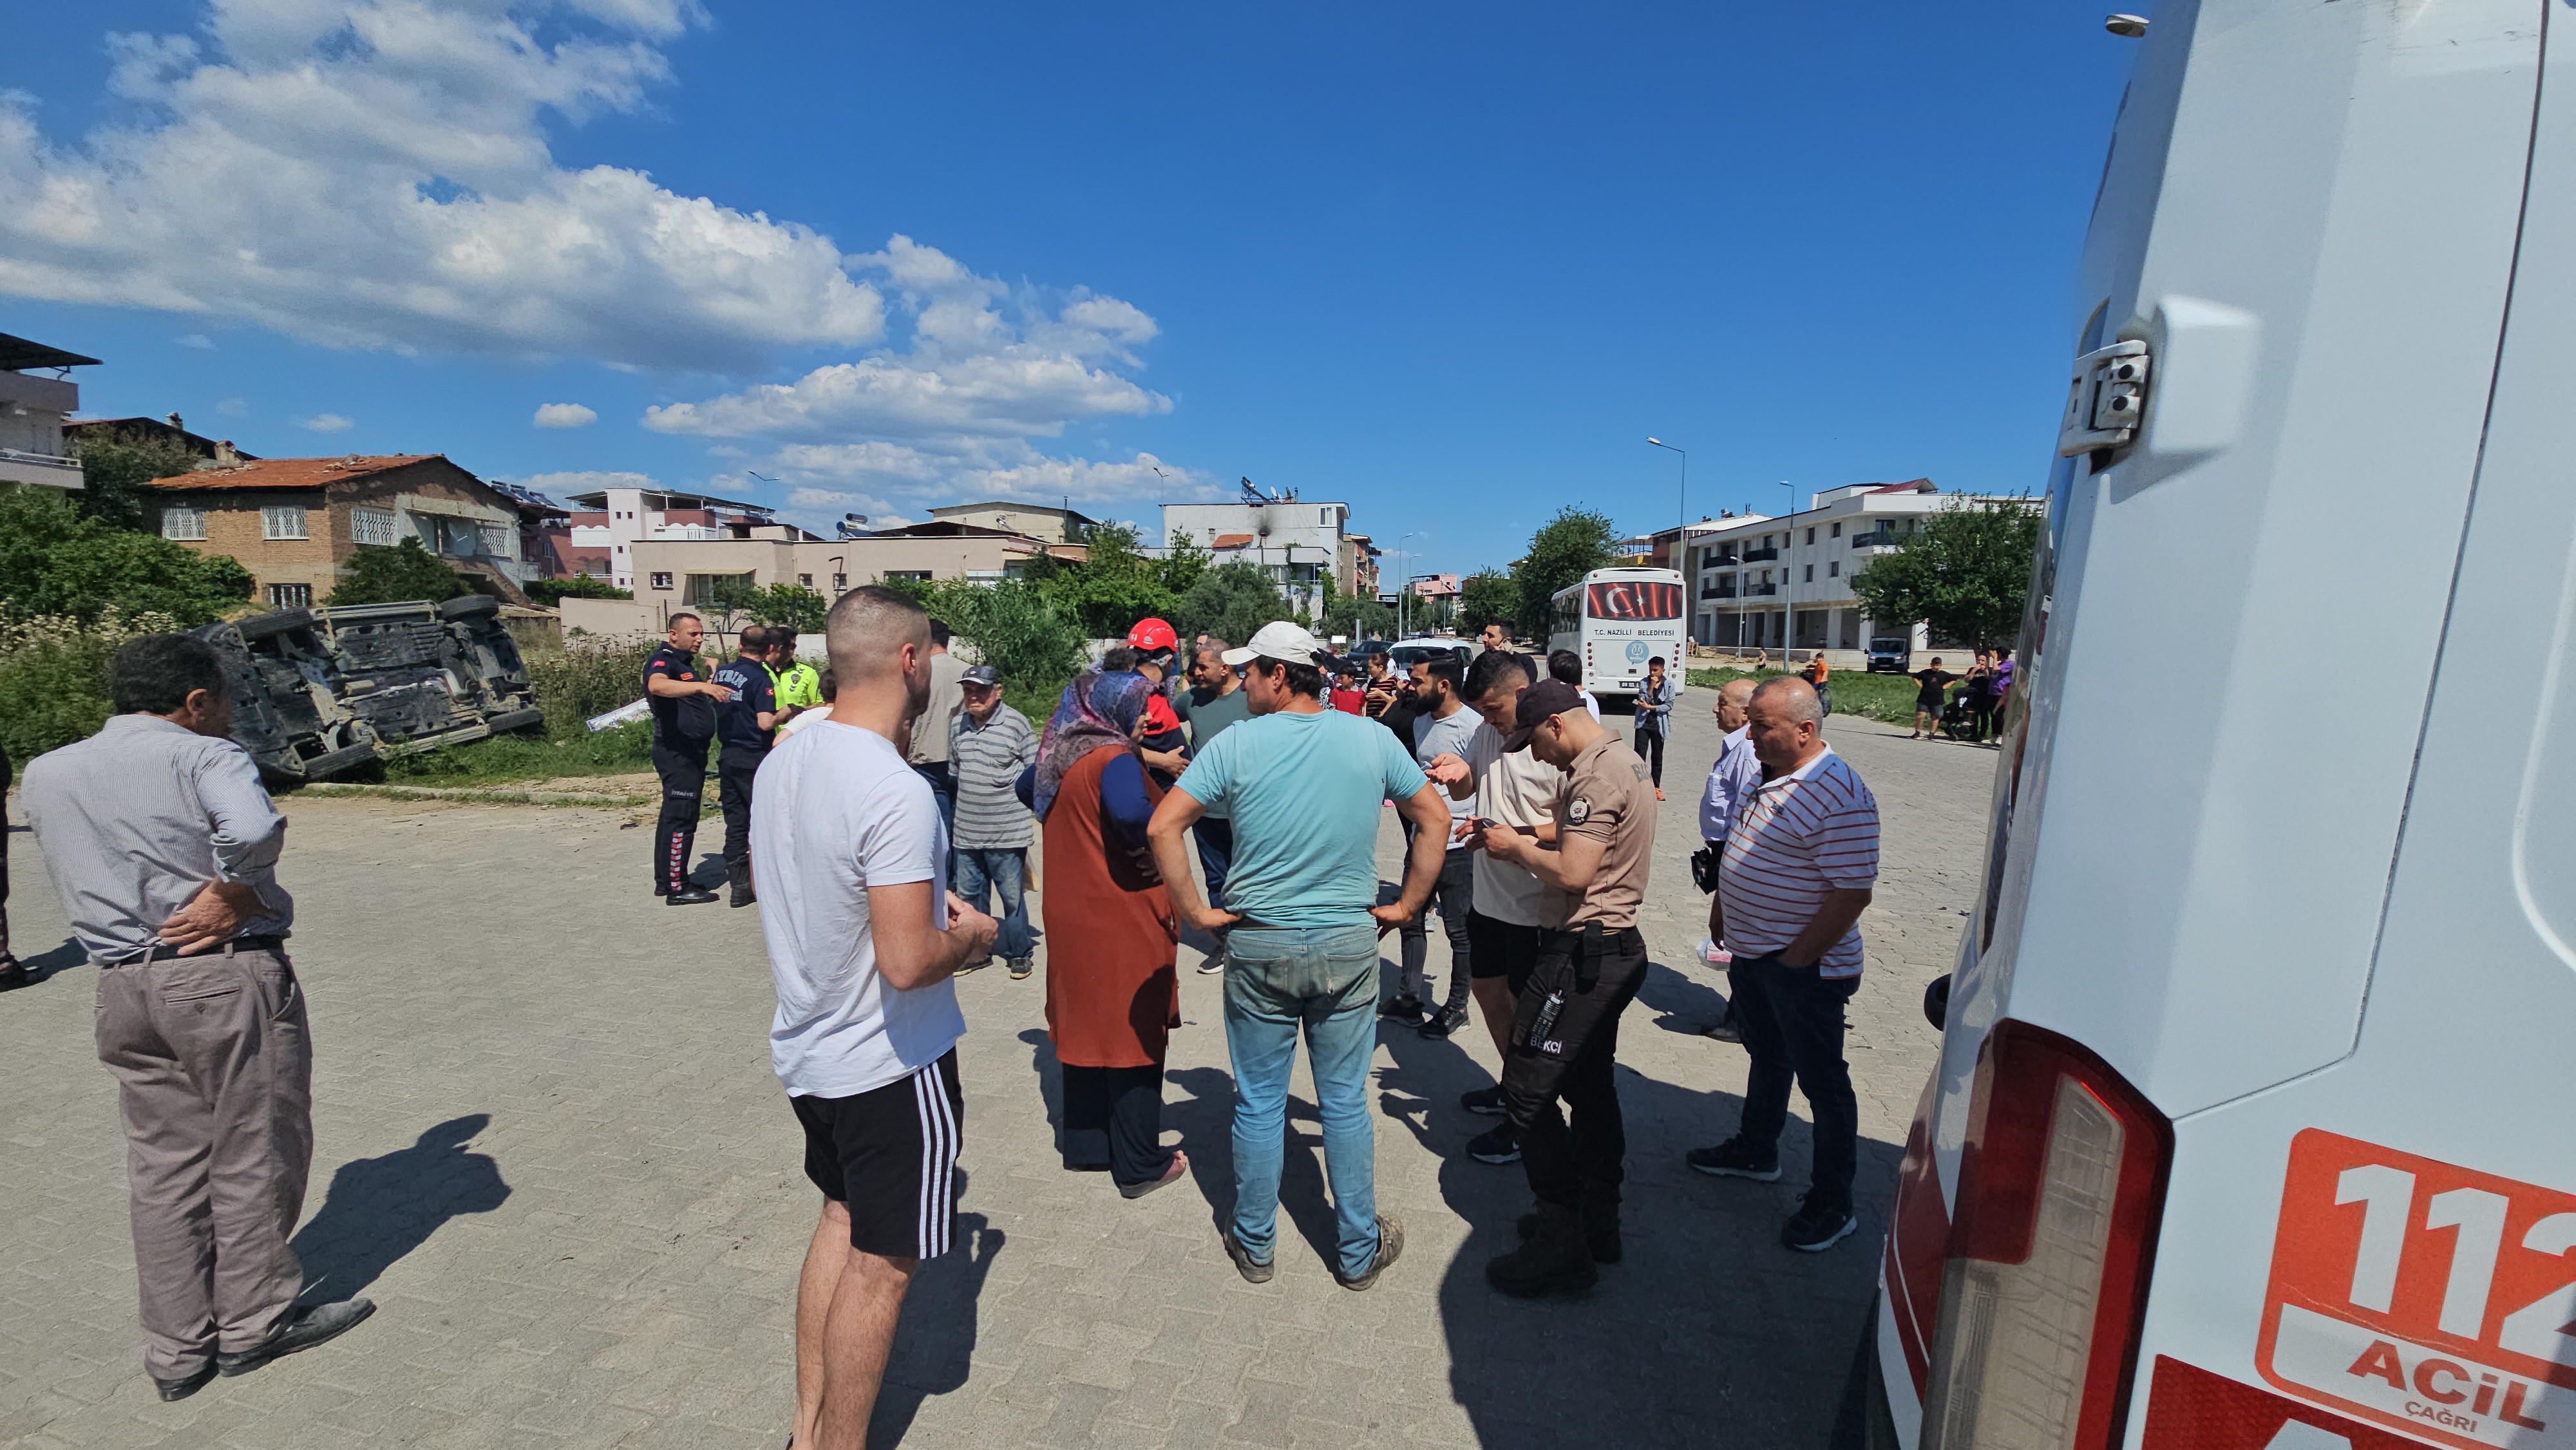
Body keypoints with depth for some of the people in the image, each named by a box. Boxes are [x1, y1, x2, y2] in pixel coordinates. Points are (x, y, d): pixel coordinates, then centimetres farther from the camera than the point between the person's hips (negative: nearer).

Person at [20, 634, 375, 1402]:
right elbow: (253, 831, -28)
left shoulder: (43, 775, 12)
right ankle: (256, 1320, 21)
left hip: (123, 986, 6)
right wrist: (234, 897, -13)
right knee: (253, 1153, 8)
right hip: (228, 974, -6)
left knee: (163, 1166, 15)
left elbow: (81, 874, 12)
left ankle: (178, 1347, 23)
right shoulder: (204, 755, -10)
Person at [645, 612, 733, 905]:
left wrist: (711, 681, 15)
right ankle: (676, 888, -4)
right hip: (678, 752, -10)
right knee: (681, 818, -8)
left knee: (674, 816, 16)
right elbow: (657, 686, -37)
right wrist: (702, 686, -48)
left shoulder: (685, 664, 18)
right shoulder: (663, 661, -13)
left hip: (690, 752, 10)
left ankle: (665, 880, 25)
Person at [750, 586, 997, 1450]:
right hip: (892, 1066, -9)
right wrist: (971, 935, -11)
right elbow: (907, 963, -31)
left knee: (842, 1219, 25)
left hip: (807, 1050, 9)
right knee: (880, 1265, 10)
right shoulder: (897, 793, -29)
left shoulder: (780, 763, -1)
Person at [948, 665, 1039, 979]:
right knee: (968, 894, 14)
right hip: (966, 832, 5)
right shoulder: (957, 725, 7)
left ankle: (1018, 953, 22)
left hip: (1008, 833, -5)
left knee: (1012, 896, 5)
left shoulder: (1016, 723, -9)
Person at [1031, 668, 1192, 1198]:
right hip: (1125, 921, -8)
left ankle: (1085, 1143, 33)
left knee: (1086, 1026, 19)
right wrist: (1150, 852, -19)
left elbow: (1029, 792, 26)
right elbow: (1131, 813, -39)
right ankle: (1139, 1165, 16)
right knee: (1137, 1035, 4)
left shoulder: (1059, 756, 6)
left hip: (1072, 914, 8)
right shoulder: (1115, 759, -19)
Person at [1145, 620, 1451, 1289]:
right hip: (1349, 946, 2)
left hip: (1258, 947, -1)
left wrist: (1195, 912, -5)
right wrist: (1405, 906, 7)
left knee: (1258, 1103, 14)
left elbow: (1163, 827, -13)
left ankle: (1254, 1245, 33)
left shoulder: (1236, 744, -10)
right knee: (1345, 1103, 15)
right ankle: (1359, 1252, 30)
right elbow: (1435, 818, 2)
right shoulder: (1372, 738, -3)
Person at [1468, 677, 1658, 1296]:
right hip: (1616, 946, 11)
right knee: (1590, 1087, 19)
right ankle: (1598, 1222, 31)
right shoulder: (1623, 759, 13)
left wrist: (1517, 848, -10)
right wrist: (1520, 841, 7)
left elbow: (1572, 874, -25)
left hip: (1584, 953, -11)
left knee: (1527, 1092, -4)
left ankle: (1561, 1245, 5)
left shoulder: (1597, 774, -19)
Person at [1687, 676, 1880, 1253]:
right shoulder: (1771, 776, 5)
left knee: (1822, 1081, 7)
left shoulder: (1839, 796, -24)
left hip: (1804, 968, -9)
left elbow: (1852, 893, -25)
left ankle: (1832, 1202, 22)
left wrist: (1796, 960, -20)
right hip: (1753, 955, 9)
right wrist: (1722, 913, 17)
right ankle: (1756, 1151, 43)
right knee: (1766, 1058, 24)